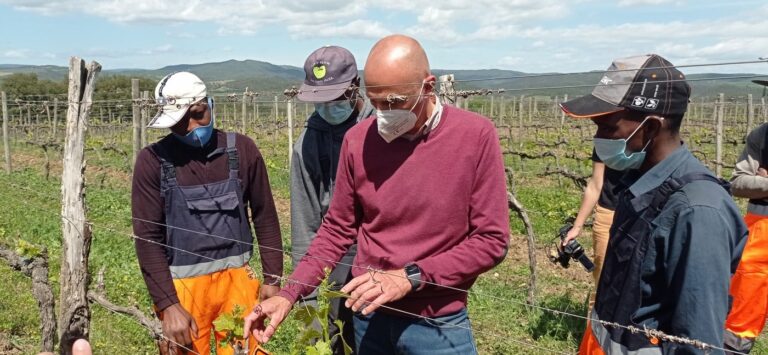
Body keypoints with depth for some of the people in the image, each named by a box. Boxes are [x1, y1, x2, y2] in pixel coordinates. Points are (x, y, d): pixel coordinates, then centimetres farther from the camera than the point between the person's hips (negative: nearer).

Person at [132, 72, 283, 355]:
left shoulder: (241, 149, 0)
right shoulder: (153, 161, -7)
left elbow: (265, 217, 6)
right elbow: (147, 238, -7)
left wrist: (273, 278, 3)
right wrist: (168, 304, -12)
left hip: (237, 279, 2)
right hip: (182, 285, -1)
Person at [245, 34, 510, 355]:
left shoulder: (476, 136, -13)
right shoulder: (358, 139, -5)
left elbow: (492, 239, -12)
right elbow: (337, 229, 5)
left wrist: (409, 277, -19)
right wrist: (289, 294, -5)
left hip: (438, 325, -2)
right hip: (369, 318, 3)